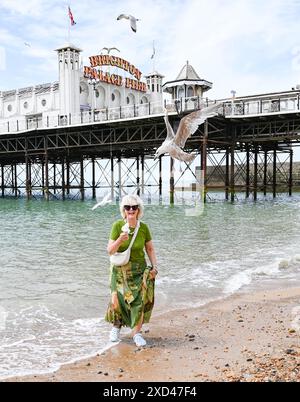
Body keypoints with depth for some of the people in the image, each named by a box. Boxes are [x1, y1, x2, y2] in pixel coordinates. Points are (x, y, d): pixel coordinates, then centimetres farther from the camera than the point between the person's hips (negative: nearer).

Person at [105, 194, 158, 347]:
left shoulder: (144, 227, -4)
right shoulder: (118, 225, -10)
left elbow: (150, 249, 7)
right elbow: (110, 250, -10)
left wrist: (154, 266, -5)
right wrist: (120, 240, -28)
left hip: (139, 269, 1)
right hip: (120, 269, -1)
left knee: (140, 299, -7)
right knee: (118, 299, -4)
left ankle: (137, 332, 8)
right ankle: (116, 326, 26)